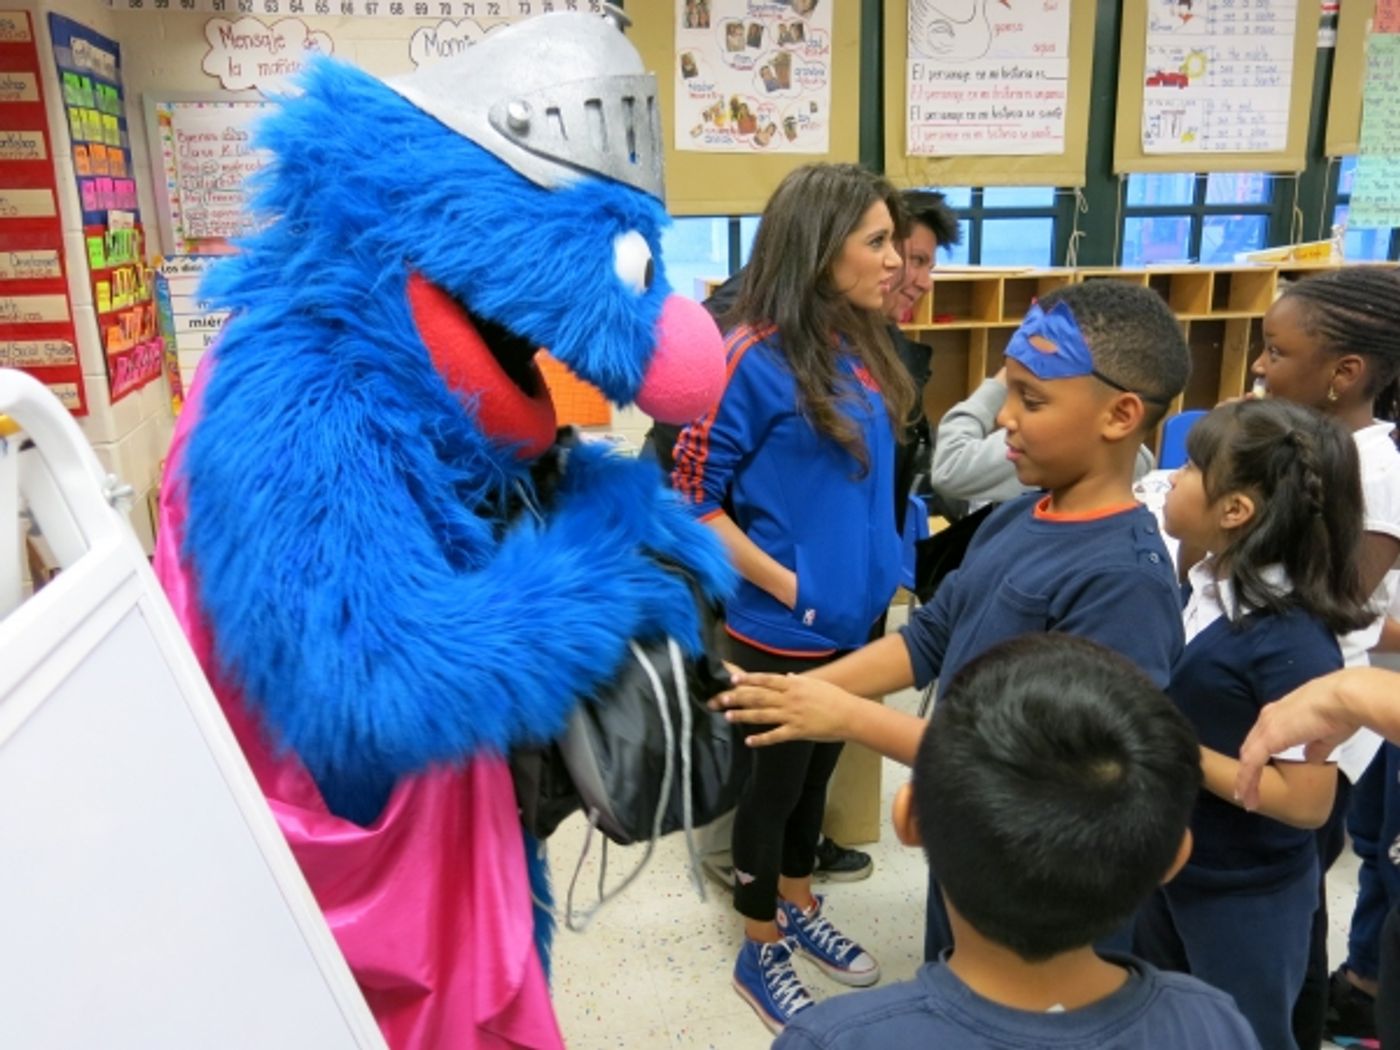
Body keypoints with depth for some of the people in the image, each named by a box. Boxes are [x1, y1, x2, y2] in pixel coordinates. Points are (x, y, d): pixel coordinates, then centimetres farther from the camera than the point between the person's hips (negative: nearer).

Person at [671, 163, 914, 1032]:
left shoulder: (862, 348, 2)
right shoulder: (754, 358, -20)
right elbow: (692, 498, -17)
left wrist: (875, 568, 5)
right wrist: (787, 585, -17)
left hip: (860, 615, 7)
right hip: (785, 629, -7)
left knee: (818, 774, 24)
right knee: (773, 784, 13)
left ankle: (800, 910, 47)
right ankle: (762, 953, 36)